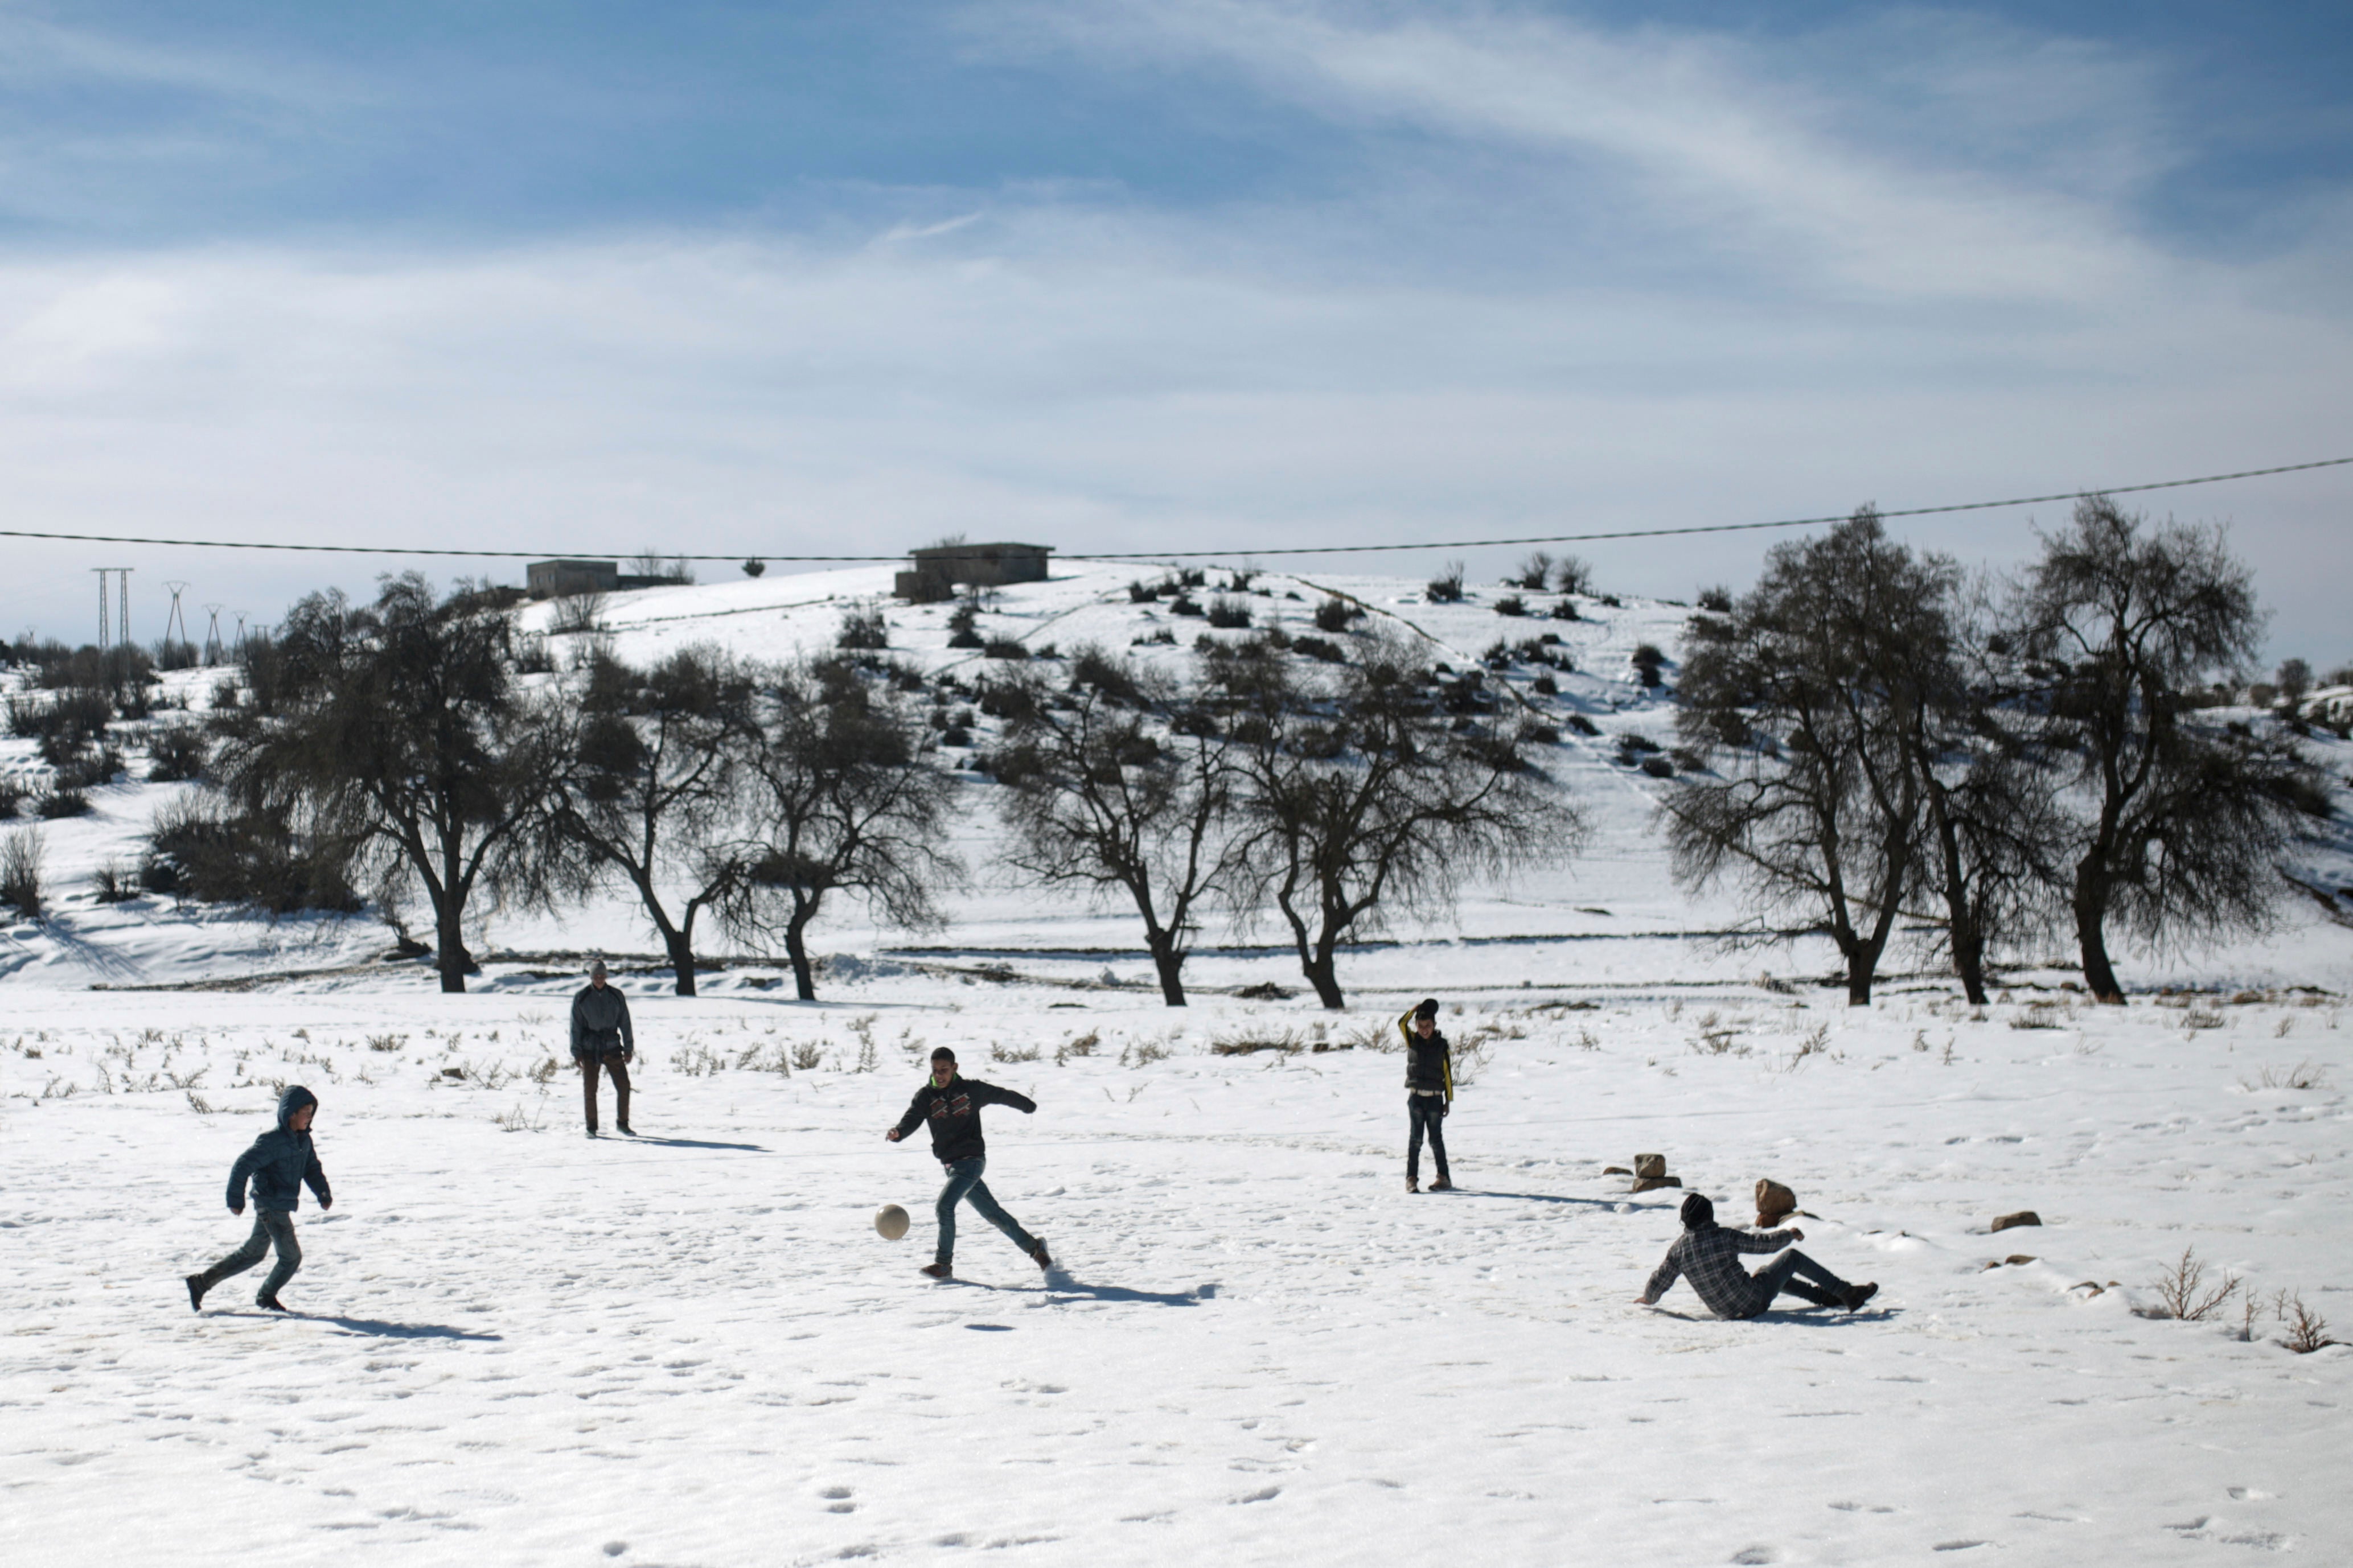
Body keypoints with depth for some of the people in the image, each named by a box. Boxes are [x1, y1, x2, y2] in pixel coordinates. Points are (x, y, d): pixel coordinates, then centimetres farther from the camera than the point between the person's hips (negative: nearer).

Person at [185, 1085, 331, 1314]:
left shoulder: (304, 1140, 8)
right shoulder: (272, 1141, -19)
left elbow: (312, 1169, 18)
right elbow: (242, 1166, -18)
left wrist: (323, 1194, 4)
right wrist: (236, 1199, -16)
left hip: (282, 1207, 9)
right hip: (271, 1206, -9)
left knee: (252, 1253, 18)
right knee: (292, 1256, -3)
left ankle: (201, 1282, 26)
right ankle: (267, 1296, 21)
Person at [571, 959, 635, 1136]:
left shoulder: (616, 996, 4)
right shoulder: (581, 998, 0)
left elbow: (625, 1023, 9)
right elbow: (576, 1026, 2)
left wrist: (628, 1048, 6)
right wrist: (577, 1052, -2)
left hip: (612, 1048, 1)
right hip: (589, 1049, -1)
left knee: (623, 1085, -4)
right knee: (590, 1089, 1)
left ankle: (622, 1123, 11)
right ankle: (591, 1127, 13)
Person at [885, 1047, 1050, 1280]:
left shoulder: (972, 1089, -3)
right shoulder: (926, 1096, 3)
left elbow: (1001, 1096, 14)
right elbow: (911, 1119, -12)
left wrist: (1027, 1105, 32)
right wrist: (897, 1133, -36)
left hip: (971, 1159, -4)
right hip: (950, 1164, 4)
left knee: (945, 1205, -20)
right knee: (993, 1213, 11)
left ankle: (944, 1264, -9)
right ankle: (1033, 1247, 27)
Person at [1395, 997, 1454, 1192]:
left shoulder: (1442, 1045, 1)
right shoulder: (1413, 1041, 4)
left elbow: (1448, 1074, 4)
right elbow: (1402, 1024, -14)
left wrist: (1449, 1100, 4)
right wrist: (1417, 1007, -15)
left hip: (1435, 1098, -1)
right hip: (1416, 1097, 1)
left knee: (1436, 1139, 4)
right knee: (1415, 1139, -1)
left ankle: (1444, 1178, 13)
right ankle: (1411, 1178, 2)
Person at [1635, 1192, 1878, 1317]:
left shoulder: (1679, 1247, -8)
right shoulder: (1725, 1237, -18)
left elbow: (1659, 1281, -1)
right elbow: (1764, 1243, -8)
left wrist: (1648, 1298, 22)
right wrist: (1790, 1235, 12)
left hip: (1723, 1310, 6)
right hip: (1754, 1301, -6)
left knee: (1772, 1272, 32)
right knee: (1792, 1257, 11)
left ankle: (1825, 1296, 41)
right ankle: (1847, 1293, 16)